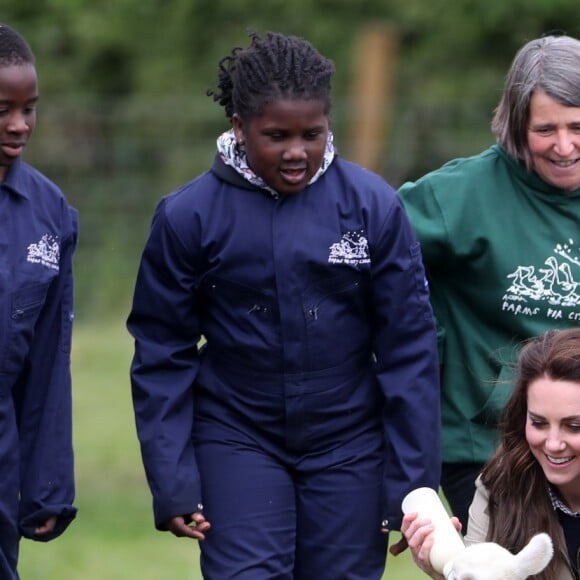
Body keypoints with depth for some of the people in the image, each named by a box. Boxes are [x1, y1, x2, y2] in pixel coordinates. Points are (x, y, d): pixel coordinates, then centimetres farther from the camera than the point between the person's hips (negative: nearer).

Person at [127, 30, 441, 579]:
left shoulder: (373, 205, -6)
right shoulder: (188, 215, -6)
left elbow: (409, 350, -2)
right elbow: (162, 356, 0)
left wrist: (414, 482, -3)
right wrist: (172, 483, -4)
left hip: (348, 446, 1)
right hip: (238, 443, -1)